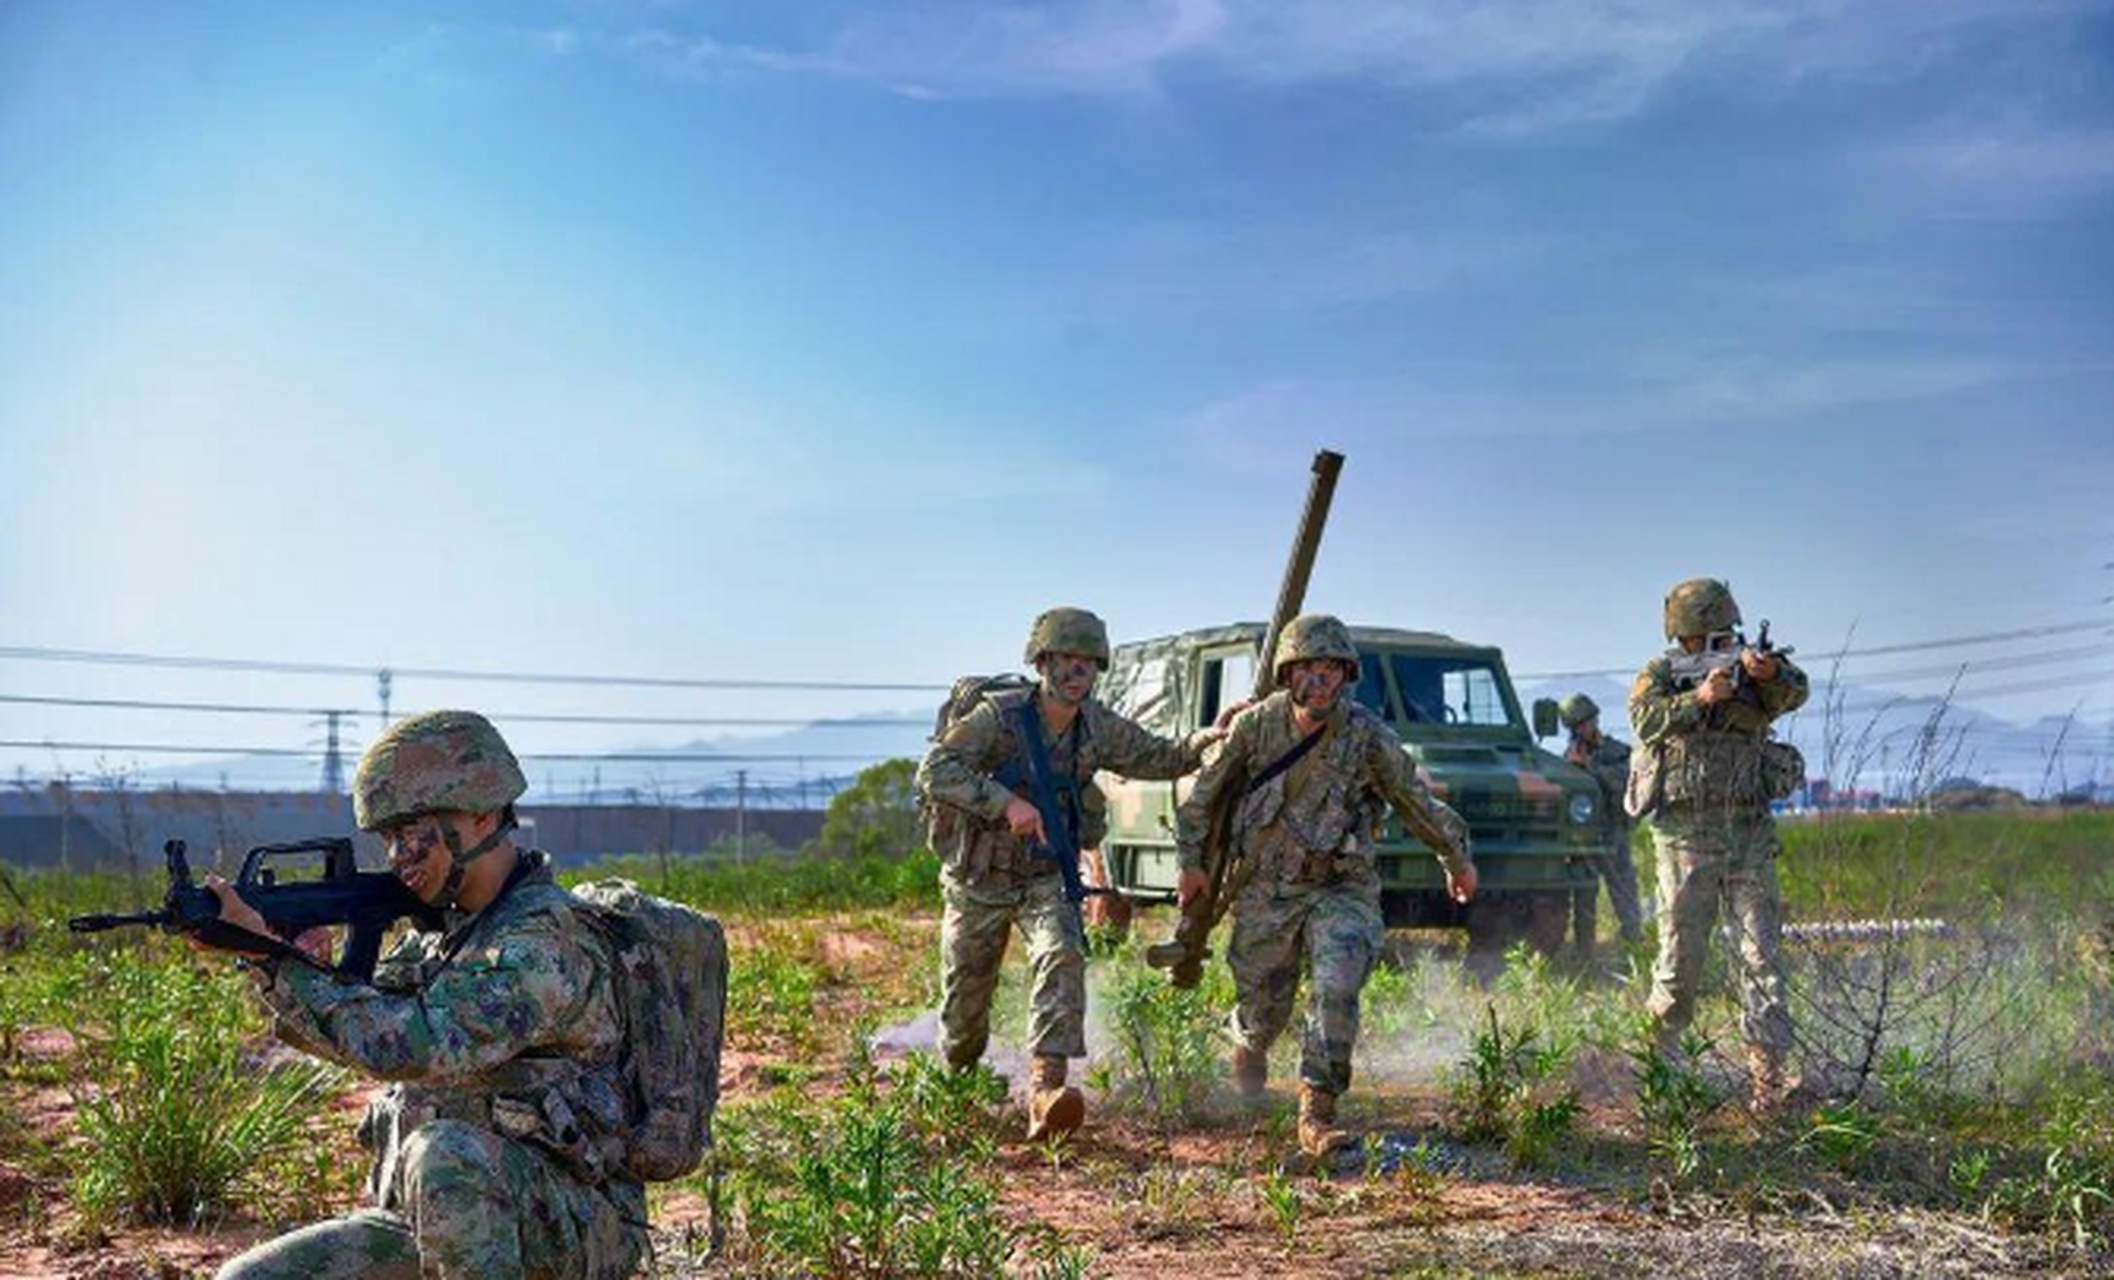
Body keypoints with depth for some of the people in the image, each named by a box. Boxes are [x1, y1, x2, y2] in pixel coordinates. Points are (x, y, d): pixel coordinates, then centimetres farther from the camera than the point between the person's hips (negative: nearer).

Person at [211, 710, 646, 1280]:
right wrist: (267, 956, -13)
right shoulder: (448, 926, 11)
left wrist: (272, 957, -23)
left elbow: (406, 1045, -28)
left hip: (561, 1227, -8)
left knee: (446, 1152, -38)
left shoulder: (546, 937, -19)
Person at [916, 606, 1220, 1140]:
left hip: (1047, 876, 2)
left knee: (1063, 955, -28)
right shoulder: (998, 715, -20)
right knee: (965, 1002, 9)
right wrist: (1006, 801, -40)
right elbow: (933, 771, -29)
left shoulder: (1099, 728, -5)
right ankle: (955, 1086, 41)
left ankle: (1046, 1088, -36)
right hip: (980, 880, -2)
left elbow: (1163, 758, 11)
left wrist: (1212, 737, -7)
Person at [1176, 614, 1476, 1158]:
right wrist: (1192, 860, 10)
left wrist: (1458, 858, 14)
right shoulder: (1256, 725, -10)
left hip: (1340, 889, -1)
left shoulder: (1369, 738, -13)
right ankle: (1248, 1049, 49)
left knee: (1336, 993, -23)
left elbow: (1417, 804, 3)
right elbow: (1204, 792, 6)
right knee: (1263, 1007, 12)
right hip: (1266, 889, 1)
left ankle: (1316, 1116, -12)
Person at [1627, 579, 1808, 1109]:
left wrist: (1773, 674, -36)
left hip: (1749, 832, 2)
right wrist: (1699, 698, -30)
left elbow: (1793, 695, -14)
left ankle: (1769, 1069, -4)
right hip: (1684, 833, -2)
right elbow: (1646, 719, -16)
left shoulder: (1752, 672, 7)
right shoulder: (1659, 675, 4)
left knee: (1762, 951, -4)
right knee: (1681, 952, 3)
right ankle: (1659, 1049, 22)